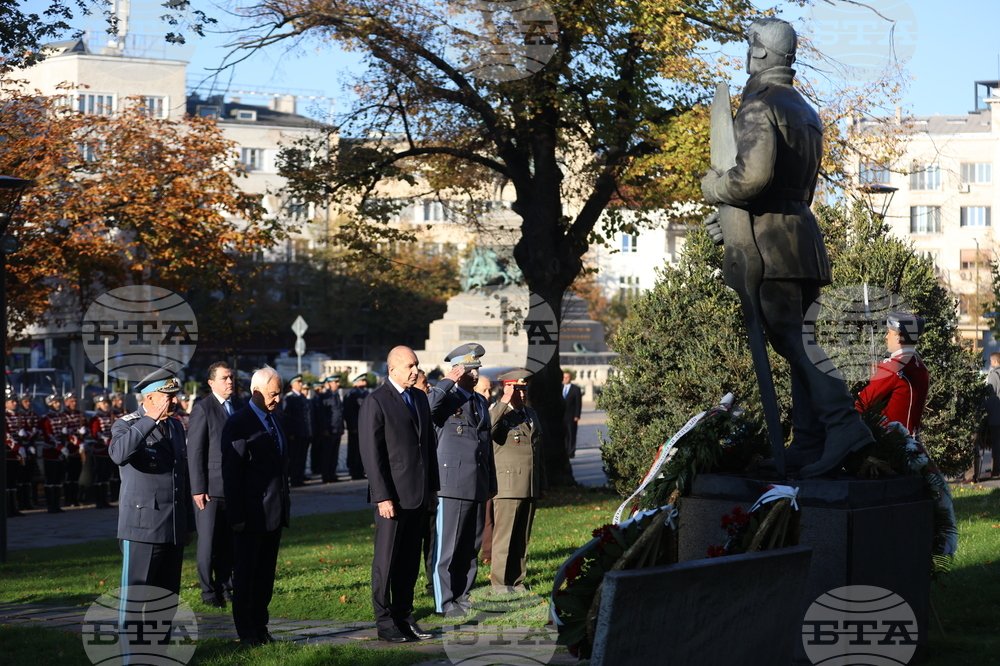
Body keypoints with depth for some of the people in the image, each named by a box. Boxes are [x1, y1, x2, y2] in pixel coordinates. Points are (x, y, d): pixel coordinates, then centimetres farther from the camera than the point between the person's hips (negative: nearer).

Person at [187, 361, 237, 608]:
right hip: (211, 487, -6)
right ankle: (208, 591, 6)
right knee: (208, 541, -1)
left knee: (229, 541, 8)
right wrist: (198, 488, -14)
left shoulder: (237, 407, 14)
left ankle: (225, 588, 16)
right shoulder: (203, 408, -7)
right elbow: (195, 451, -10)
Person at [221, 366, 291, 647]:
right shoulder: (238, 424, -11)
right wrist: (236, 516, -16)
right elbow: (231, 474, -14)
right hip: (252, 515, -7)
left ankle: (260, 626, 17)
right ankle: (246, 631, 9)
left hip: (275, 514, 7)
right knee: (245, 574, 3)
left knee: (266, 574, 11)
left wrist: (285, 504, 15)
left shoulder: (274, 421, 14)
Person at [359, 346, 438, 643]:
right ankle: (384, 622, 6)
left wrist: (431, 486, 13)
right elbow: (371, 453, -13)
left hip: (417, 495, 7)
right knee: (386, 560, 0)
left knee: (410, 560, 11)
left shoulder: (420, 398, 13)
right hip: (393, 495, -7)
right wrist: (383, 496, -17)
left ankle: (404, 616, 18)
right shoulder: (375, 402, -10)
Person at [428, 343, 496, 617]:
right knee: (447, 547, -3)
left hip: (478, 488, 7)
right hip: (452, 485, -7)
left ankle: (462, 596, 21)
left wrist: (491, 484, 23)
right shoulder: (447, 399, -5)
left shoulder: (481, 402, 18)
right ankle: (445, 602, 2)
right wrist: (447, 382, -22)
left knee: (471, 547, 11)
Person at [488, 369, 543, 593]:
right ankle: (500, 582, 0)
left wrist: (540, 483, 22)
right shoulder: (498, 413, -3)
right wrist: (504, 402, -24)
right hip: (507, 486, -6)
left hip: (530, 487, 6)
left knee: (523, 537, 8)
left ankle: (517, 581, 14)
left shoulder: (531, 414, 19)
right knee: (504, 536, -5)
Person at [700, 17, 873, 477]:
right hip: (804, 232, 9)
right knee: (795, 340, 10)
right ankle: (807, 443, 9)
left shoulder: (759, 107, -10)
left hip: (771, 239, -9)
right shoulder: (806, 112, 21)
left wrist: (712, 186, -4)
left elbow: (754, 176, -24)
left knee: (788, 338, -13)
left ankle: (843, 423, -25)